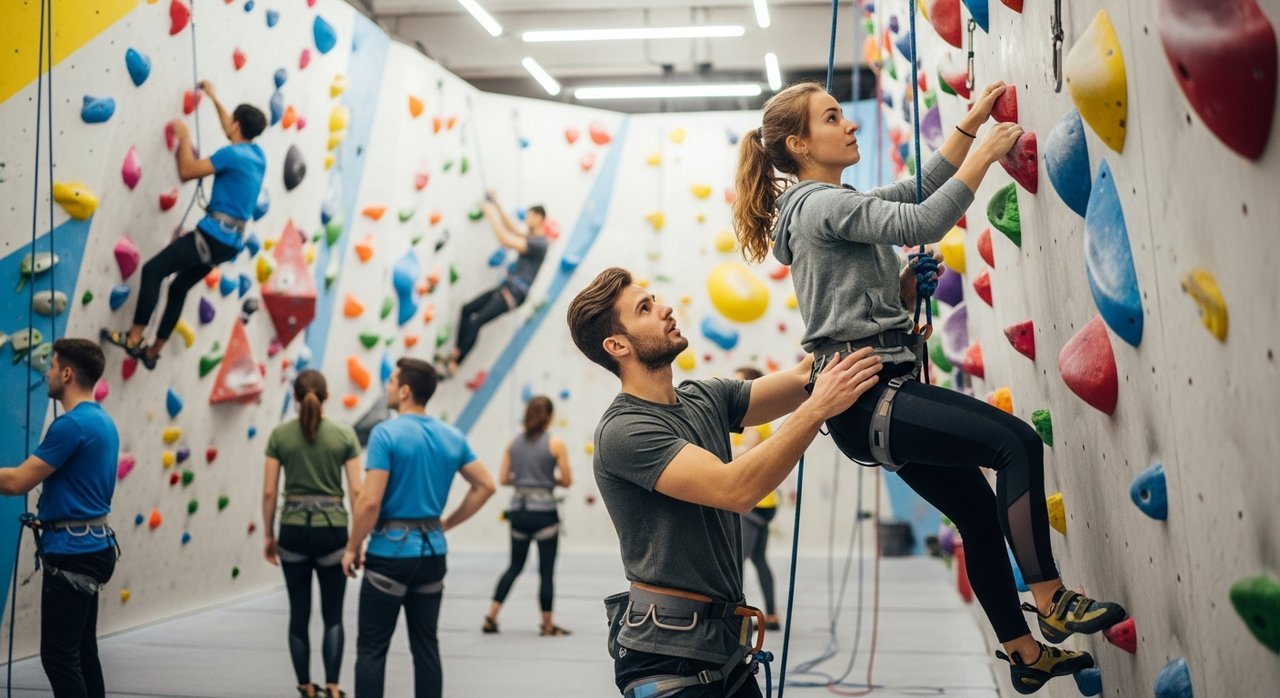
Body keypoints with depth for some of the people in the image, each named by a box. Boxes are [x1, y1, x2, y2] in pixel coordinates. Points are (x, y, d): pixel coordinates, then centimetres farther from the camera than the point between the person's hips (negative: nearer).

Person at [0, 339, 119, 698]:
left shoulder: (72, 424, -17)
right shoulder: (101, 420, 13)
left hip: (72, 552, -10)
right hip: (91, 546, 10)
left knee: (59, 655, -5)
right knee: (82, 650, 15)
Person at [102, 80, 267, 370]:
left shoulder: (232, 155, -14)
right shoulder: (257, 155, 12)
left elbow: (187, 171, -11)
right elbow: (232, 133, 33)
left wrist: (184, 137, 2)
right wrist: (214, 98, 41)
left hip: (214, 234, -9)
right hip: (231, 241, 9)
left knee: (153, 270, -6)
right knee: (179, 287, 18)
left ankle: (134, 339, -8)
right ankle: (153, 352, 22)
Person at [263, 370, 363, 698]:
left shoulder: (280, 435, -1)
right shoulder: (344, 434, -3)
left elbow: (269, 492, -2)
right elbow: (356, 491, -5)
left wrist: (268, 535, 8)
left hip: (294, 529, 1)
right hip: (332, 529, -1)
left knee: (299, 614, 10)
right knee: (333, 614, 9)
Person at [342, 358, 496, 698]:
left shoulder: (386, 434, -12)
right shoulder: (452, 437, 6)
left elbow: (370, 500, -18)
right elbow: (485, 486, 8)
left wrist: (352, 548, -6)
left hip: (390, 552, -6)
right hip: (432, 552, 6)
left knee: (372, 647, 2)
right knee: (426, 646, 11)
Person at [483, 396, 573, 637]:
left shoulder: (514, 443, 6)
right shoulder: (556, 444, -6)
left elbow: (503, 478, 5)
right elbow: (567, 481, -5)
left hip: (518, 511, 5)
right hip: (544, 512, -5)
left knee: (515, 565, 17)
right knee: (547, 569, 4)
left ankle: (491, 617, 12)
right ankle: (547, 625, 11)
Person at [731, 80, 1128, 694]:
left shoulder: (835, 204, 19)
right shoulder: (820, 204, -11)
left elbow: (921, 187, 25)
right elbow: (923, 222, -21)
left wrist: (972, 121, 17)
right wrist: (985, 154, -11)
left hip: (881, 393, 11)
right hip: (865, 395, -11)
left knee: (979, 513, 14)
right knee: (1017, 443, -20)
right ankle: (1052, 605, -9)